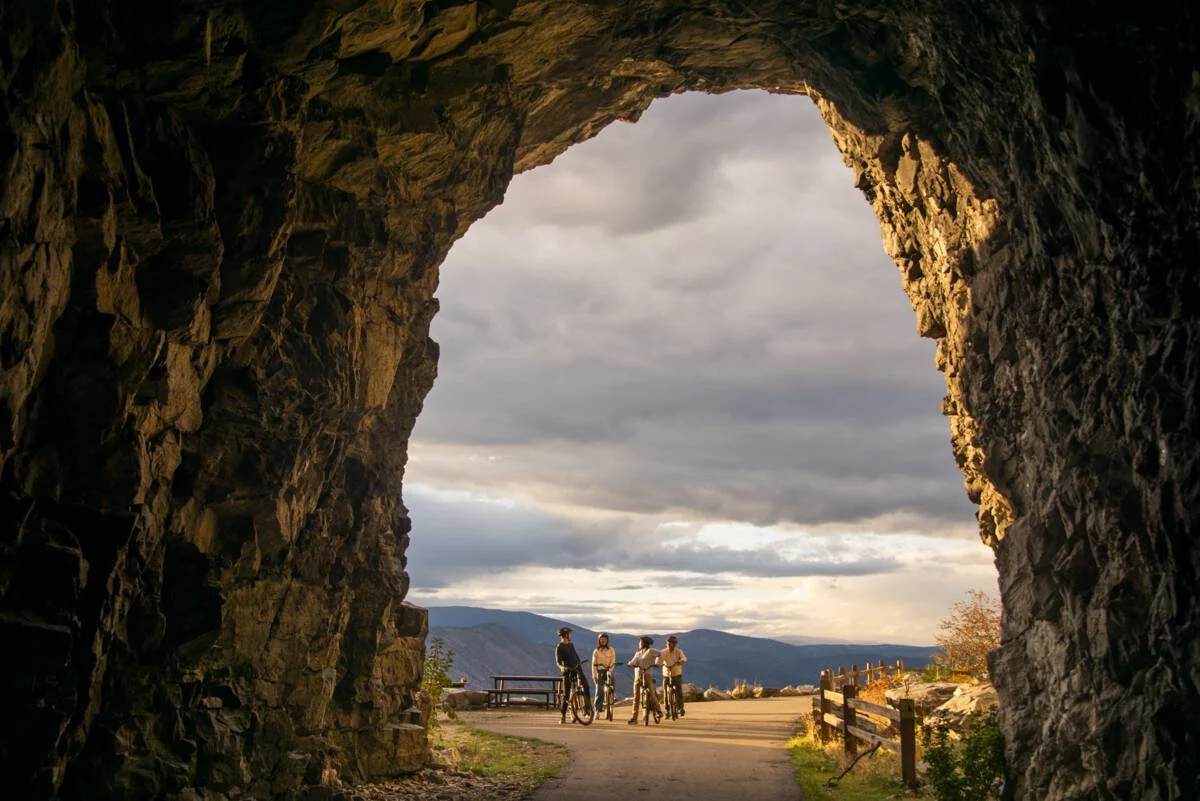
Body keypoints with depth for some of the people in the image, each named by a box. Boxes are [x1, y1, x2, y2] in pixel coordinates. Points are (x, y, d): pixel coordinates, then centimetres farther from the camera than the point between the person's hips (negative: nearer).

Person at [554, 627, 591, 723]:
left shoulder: (571, 644, 15)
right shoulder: (559, 647, -7)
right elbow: (558, 661, -19)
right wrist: (561, 667, -37)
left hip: (577, 669, 5)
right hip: (568, 671, -5)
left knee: (586, 685, -16)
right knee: (566, 694, -3)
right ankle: (563, 716, 4)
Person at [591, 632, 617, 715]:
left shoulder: (611, 650, 4)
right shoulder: (596, 651, 5)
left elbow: (613, 662, -3)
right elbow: (594, 664, 2)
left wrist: (610, 670, -18)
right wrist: (594, 675, -7)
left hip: (608, 671, 0)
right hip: (599, 671, 0)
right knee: (599, 691, -6)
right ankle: (597, 710, -6)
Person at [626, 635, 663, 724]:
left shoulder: (650, 651, 3)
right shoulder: (637, 653, 21)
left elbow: (659, 655, -10)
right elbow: (634, 661, 6)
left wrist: (656, 663, -25)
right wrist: (630, 663, -17)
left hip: (647, 674, -6)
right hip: (637, 676, 6)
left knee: (650, 693, -16)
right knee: (636, 696, 1)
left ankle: (659, 711, -3)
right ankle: (634, 717, 3)